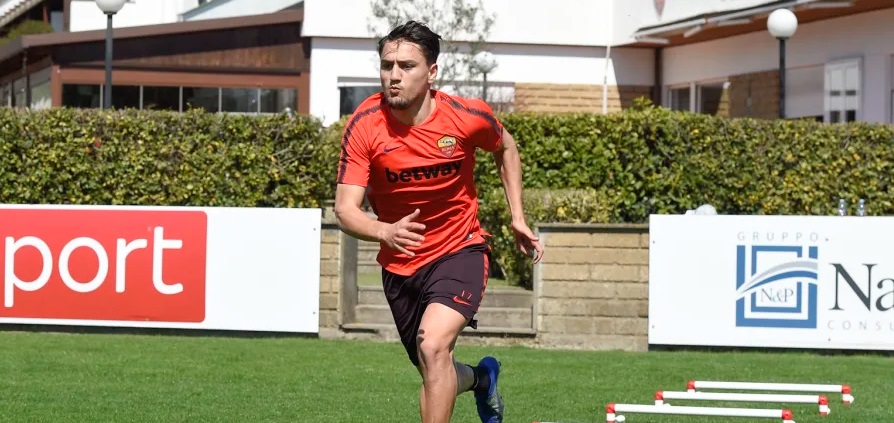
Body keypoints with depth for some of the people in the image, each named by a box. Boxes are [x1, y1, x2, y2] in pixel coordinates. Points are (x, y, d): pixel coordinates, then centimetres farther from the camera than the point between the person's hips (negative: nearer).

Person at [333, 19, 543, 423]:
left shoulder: (468, 117, -16)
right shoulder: (364, 125, -18)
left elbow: (505, 148, 9)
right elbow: (345, 210, -21)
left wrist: (517, 216, 4)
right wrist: (386, 232, -42)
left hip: (459, 250, -2)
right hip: (399, 264, 2)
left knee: (433, 347, -28)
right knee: (436, 375, 16)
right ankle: (480, 378, 52)